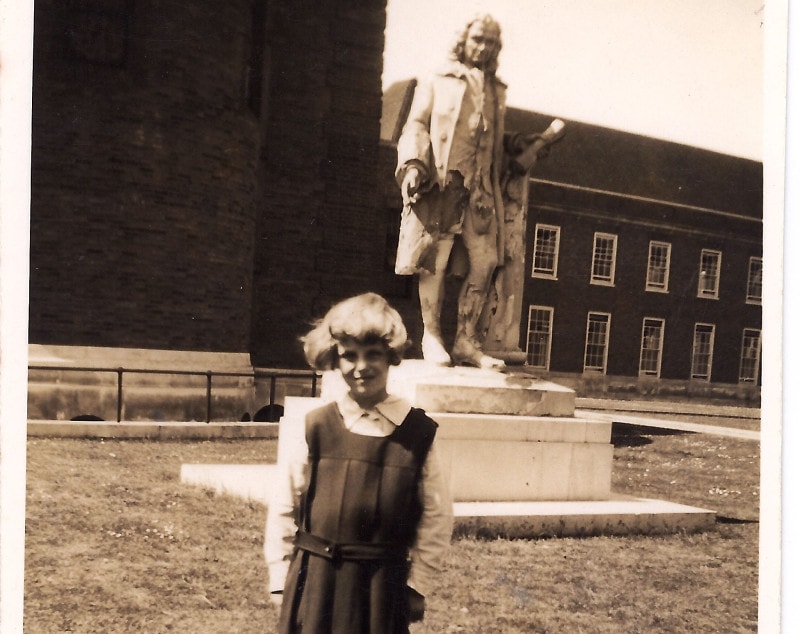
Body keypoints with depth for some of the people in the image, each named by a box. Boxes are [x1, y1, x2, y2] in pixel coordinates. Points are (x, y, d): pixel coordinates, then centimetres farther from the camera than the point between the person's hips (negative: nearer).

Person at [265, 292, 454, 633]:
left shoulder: (418, 432, -3)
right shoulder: (313, 428, -5)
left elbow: (437, 517, 2)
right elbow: (283, 510, 0)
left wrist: (419, 585, 3)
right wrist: (281, 583, 1)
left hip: (383, 585, 0)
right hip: (314, 584, 0)